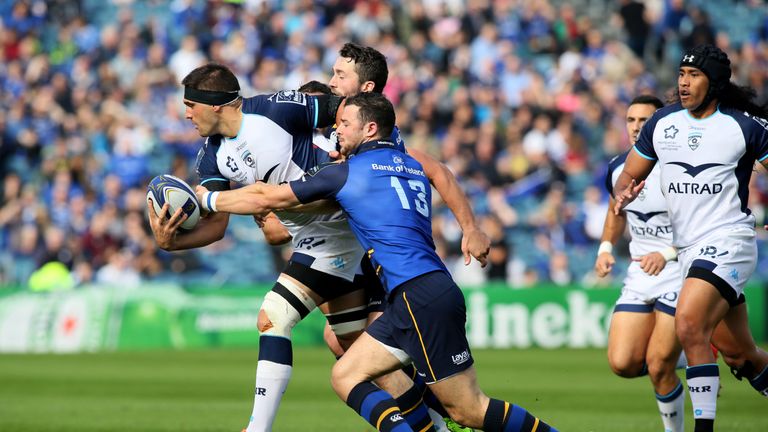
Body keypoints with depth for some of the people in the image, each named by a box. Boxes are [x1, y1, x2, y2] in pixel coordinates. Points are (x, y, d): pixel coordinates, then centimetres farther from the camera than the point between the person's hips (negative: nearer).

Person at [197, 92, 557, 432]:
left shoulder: (348, 171, -1)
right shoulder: (413, 167, 19)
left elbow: (267, 199, 6)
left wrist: (207, 199, 20)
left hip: (422, 299, -9)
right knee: (345, 376, 6)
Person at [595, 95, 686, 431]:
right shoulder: (618, 168, 5)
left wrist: (667, 255, -20)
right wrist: (606, 248, 9)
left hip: (679, 273, -6)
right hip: (640, 275, 6)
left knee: (659, 368, -11)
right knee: (622, 364, -6)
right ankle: (675, 360, 23)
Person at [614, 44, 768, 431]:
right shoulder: (662, 123, 8)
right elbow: (630, 175, 16)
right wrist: (624, 193, -7)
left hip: (728, 241, -5)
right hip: (688, 249, 5)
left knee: (689, 324, -26)